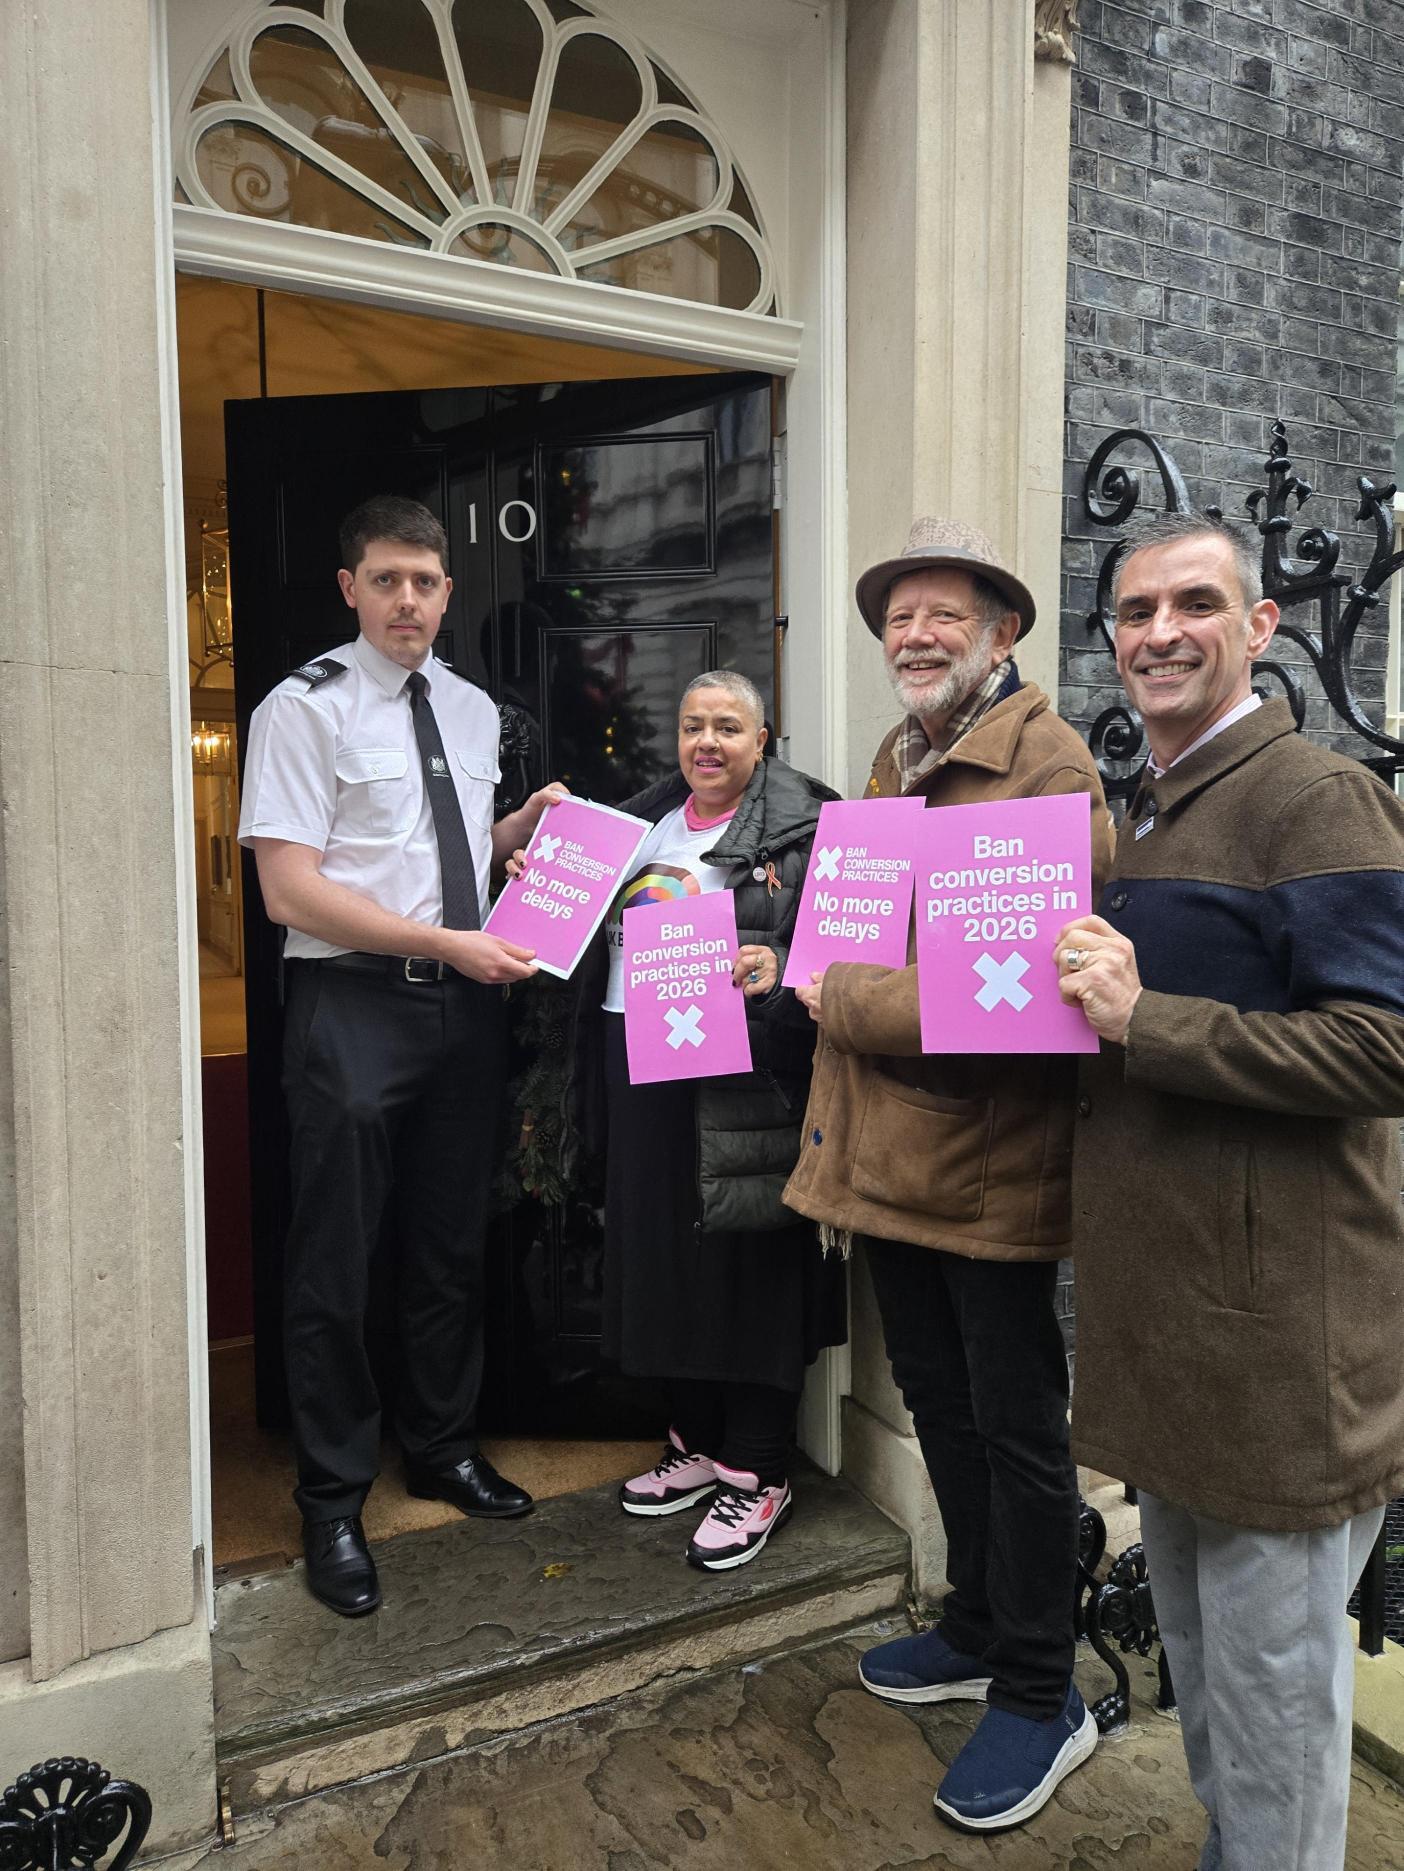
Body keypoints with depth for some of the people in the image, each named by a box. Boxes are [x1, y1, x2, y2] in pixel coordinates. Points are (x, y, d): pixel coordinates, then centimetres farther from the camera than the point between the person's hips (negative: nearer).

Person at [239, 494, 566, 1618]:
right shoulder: (306, 710, -7)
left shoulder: (472, 710, 13)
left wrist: (530, 822, 4)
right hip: (354, 1008, -6)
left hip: (466, 1002, 6)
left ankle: (443, 1448, 37)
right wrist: (449, 943, -18)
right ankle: (334, 1503, 23)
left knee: (453, 1248, 17)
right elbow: (291, 891, -15)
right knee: (336, 1265, 4)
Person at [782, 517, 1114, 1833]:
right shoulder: (893, 763, 12)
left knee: (1014, 1424, 8)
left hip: (993, 1163, -8)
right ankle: (979, 1630, 43)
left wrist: (840, 998, -15)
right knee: (937, 1399, 21)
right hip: (888, 1156, 8)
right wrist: (837, 1142, 10)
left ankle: (1040, 1697, 29)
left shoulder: (1049, 767, -15)